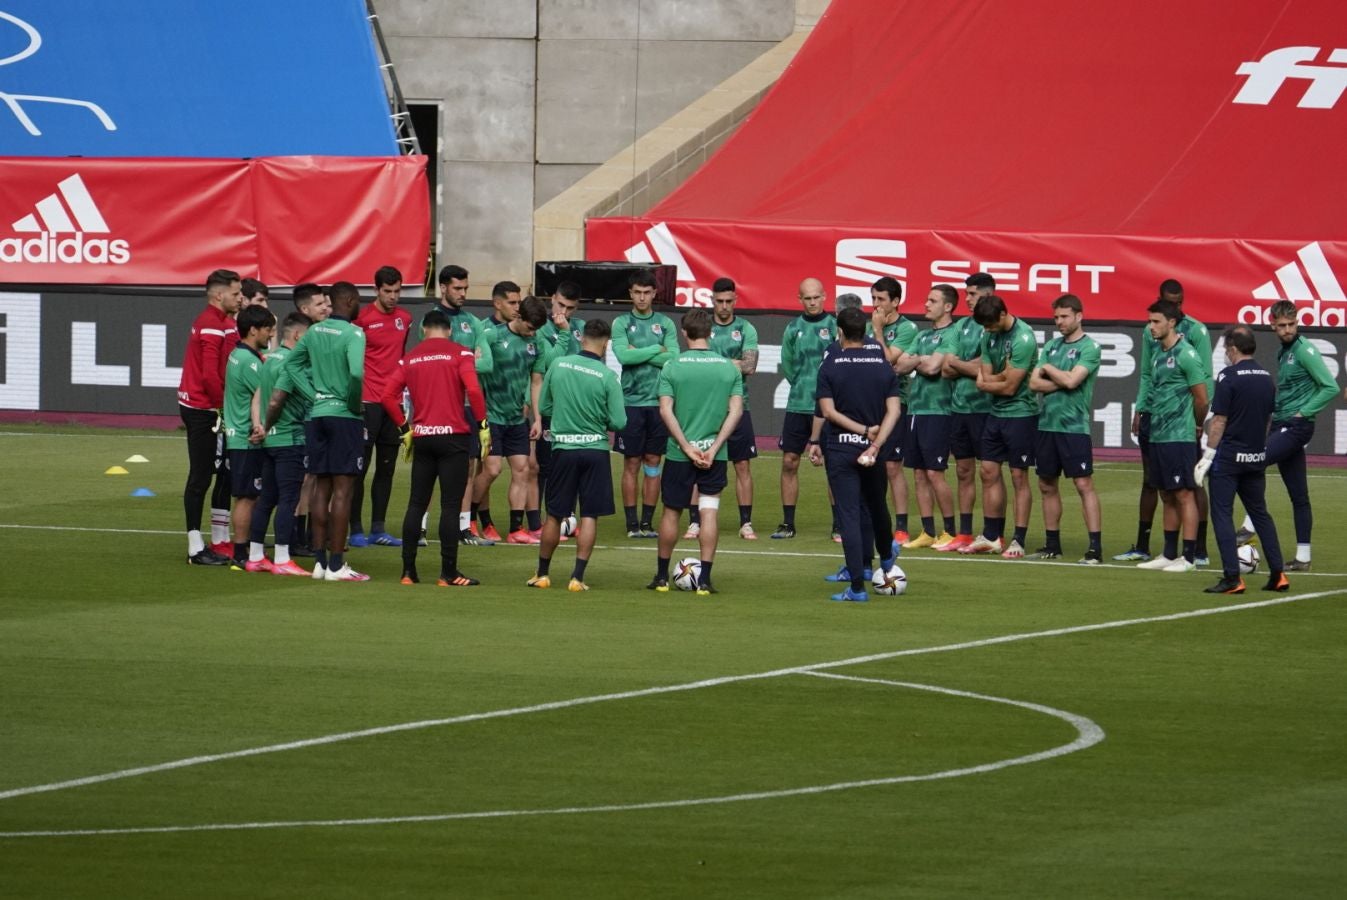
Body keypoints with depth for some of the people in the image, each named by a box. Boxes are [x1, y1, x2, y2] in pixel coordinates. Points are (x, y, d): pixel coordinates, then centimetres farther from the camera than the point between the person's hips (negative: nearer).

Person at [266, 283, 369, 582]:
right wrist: (355, 403, -11)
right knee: (342, 490, -4)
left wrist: (313, 395, 8)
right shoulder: (353, 334, -13)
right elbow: (356, 372, -28)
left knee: (322, 488, 12)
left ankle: (319, 561, 14)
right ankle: (336, 565, -5)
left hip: (318, 414, 7)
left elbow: (291, 364, 14)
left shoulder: (315, 331, 8)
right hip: (345, 416, -7)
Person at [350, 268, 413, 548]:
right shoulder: (362, 318, -7)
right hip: (368, 400, -6)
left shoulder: (405, 319, 10)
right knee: (361, 467, -3)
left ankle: (378, 528, 13)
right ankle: (356, 529, 0)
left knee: (387, 467, 8)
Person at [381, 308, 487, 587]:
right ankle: (449, 573, -2)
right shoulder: (460, 354, -2)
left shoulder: (410, 358, 8)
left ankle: (408, 571, 9)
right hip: (453, 437, -3)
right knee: (450, 506, -2)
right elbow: (473, 390, -16)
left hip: (422, 438, 3)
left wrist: (404, 428, 11)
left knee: (416, 504, 10)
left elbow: (387, 395, 2)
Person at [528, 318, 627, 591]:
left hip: (563, 448, 2)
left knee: (554, 515, 13)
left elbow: (543, 407, 5)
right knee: (589, 516, 4)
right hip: (595, 449, -2)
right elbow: (619, 422, -10)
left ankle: (542, 574, 23)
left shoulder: (558, 365, -4)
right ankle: (577, 577, 0)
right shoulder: (607, 376, -11)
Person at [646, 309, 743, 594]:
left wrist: (687, 447, -9)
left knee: (671, 511, 11)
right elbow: (736, 410, -5)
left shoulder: (672, 366, -4)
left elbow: (666, 410, -10)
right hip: (715, 453, 1)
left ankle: (662, 576, 20)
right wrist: (714, 448, -7)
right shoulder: (729, 368, 0)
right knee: (710, 512, 2)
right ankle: (704, 579, -2)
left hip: (678, 453, -1)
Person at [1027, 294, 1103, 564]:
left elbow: (1072, 380, -17)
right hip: (1047, 424, 7)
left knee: (1084, 484, -9)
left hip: (1074, 427, -7)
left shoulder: (1089, 347, -5)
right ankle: (1052, 545, 21)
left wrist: (1048, 369, -2)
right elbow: (1034, 383, 6)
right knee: (1047, 485, 11)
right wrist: (1062, 381, -7)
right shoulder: (1052, 346, 14)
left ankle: (1095, 548, -11)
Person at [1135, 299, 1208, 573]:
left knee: (1184, 495, -5)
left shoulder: (1185, 355, -12)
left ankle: (1189, 557, -4)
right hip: (1158, 435, 8)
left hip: (1178, 437, -8)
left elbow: (1201, 399, -9)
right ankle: (1169, 554, 19)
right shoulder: (1157, 353, 13)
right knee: (1167, 496, 13)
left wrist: (1196, 426, 4)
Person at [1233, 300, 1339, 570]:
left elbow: (1330, 388, -15)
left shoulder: (1305, 351, -11)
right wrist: (1276, 412, 15)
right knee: (1298, 495, 8)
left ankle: (1250, 526, -15)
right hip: (1281, 425, 9)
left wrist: (1303, 413, -14)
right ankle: (1303, 557, 9)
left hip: (1295, 426, -9)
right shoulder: (1283, 352, 16)